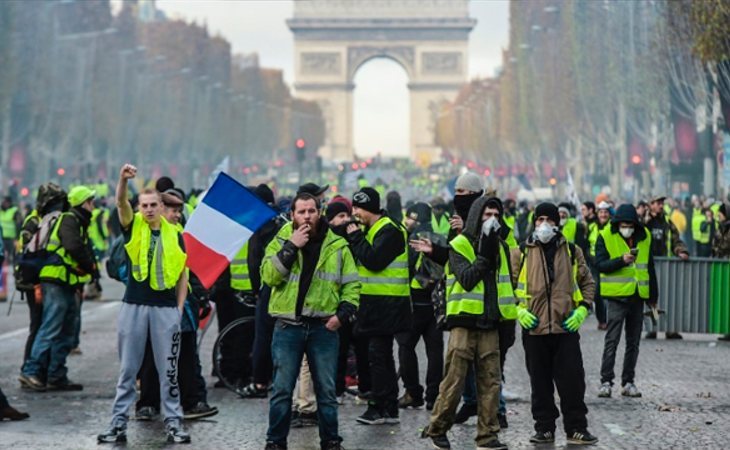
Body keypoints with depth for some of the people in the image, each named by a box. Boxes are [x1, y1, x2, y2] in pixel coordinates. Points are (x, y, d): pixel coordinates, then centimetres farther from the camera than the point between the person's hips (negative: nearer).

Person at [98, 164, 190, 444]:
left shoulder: (174, 235, 5)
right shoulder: (133, 227, 3)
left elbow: (182, 274, 10)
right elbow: (121, 202, -17)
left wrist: (179, 308, 3)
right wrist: (123, 179, -35)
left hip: (166, 308, 0)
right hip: (134, 306, 0)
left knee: (168, 370, 5)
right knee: (127, 370, 5)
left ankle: (174, 423, 10)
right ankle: (119, 423, 10)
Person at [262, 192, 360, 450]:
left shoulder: (337, 246, 5)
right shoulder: (281, 241, 2)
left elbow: (351, 284, 8)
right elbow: (268, 276, -12)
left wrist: (343, 313, -6)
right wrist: (291, 247, -16)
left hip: (324, 327, 1)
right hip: (288, 327, -1)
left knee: (326, 390, 8)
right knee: (282, 389, 3)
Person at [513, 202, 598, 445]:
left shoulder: (572, 251, 8)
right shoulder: (521, 253, 5)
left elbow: (587, 282, 15)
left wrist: (582, 309, 2)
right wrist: (518, 309, -4)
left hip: (567, 327, 0)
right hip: (534, 328, 0)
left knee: (572, 380, 0)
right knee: (540, 382, 6)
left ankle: (576, 428, 9)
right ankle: (544, 428, 15)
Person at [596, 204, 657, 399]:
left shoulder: (644, 237, 8)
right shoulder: (606, 237, -5)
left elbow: (650, 268, 15)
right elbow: (600, 264, -13)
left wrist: (652, 297, 16)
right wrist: (622, 260, -27)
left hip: (637, 296, 5)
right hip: (616, 296, -4)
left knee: (633, 342, 9)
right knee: (612, 341, -6)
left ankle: (628, 382, 17)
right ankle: (606, 381, -1)